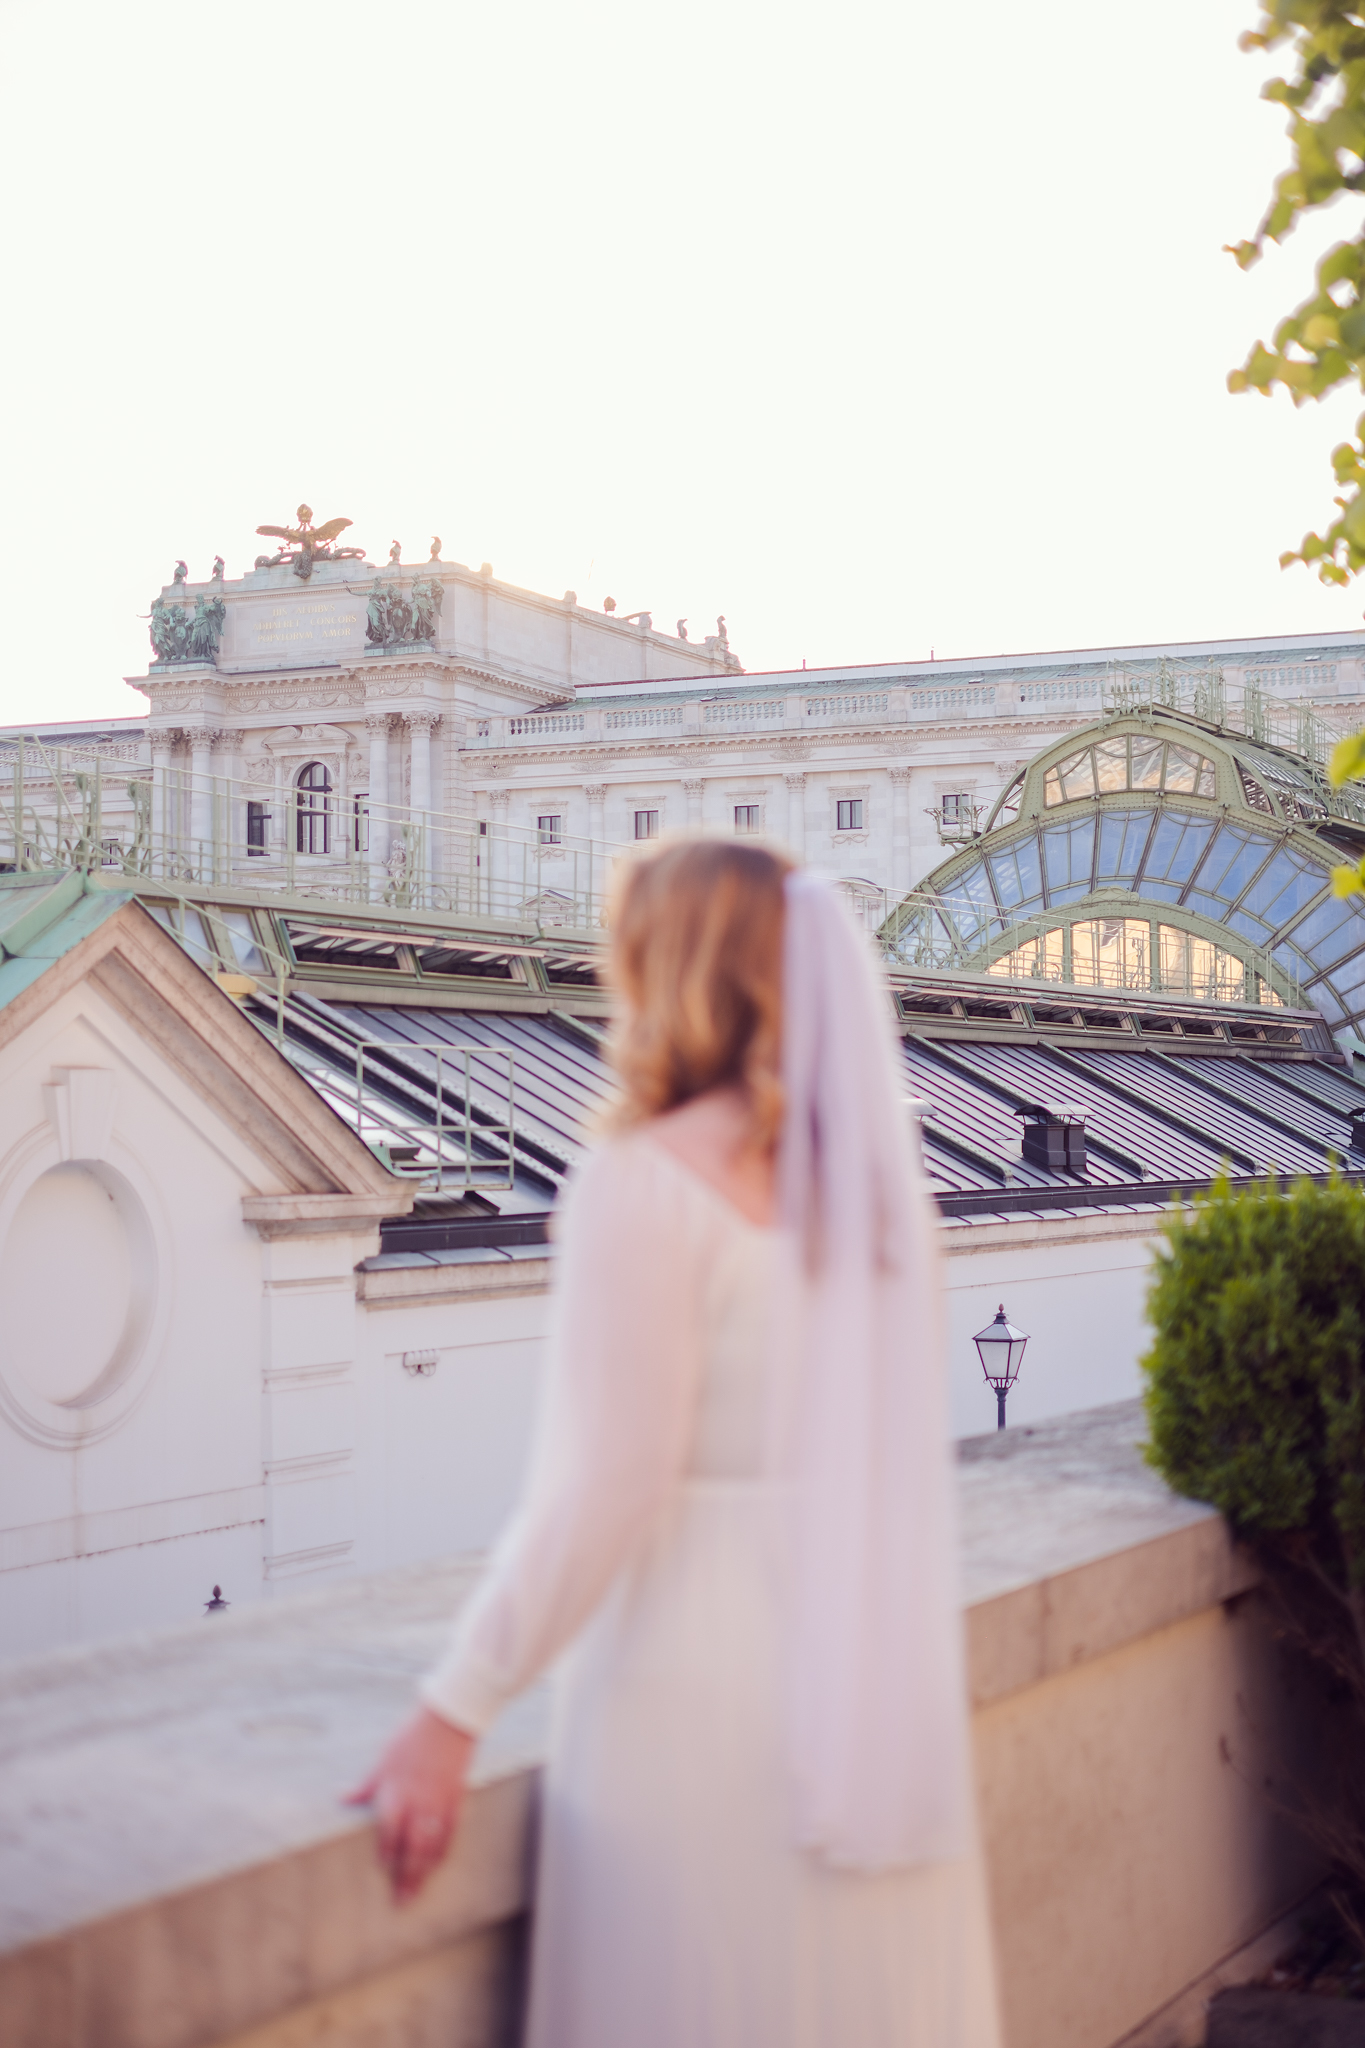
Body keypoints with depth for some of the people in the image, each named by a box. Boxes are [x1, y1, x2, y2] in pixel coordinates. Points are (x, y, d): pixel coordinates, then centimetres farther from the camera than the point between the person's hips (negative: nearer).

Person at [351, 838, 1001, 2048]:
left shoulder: (646, 1185, -13)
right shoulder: (878, 1177, 6)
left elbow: (603, 1491, -17)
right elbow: (904, 1456, 9)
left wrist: (453, 1717, -11)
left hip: (697, 1676, -6)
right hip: (879, 1691, 6)